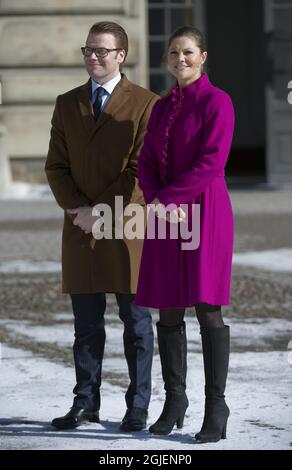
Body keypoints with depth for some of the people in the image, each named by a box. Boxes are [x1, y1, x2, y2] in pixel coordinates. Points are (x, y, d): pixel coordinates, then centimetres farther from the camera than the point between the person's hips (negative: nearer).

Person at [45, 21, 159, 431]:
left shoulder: (145, 104, -2)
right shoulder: (67, 104, 12)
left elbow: (143, 171, -7)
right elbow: (56, 166, 8)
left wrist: (102, 211, -12)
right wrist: (78, 209, -8)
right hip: (81, 229, 4)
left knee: (136, 322, 2)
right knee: (86, 324, 6)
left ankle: (138, 407, 7)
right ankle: (86, 404, 12)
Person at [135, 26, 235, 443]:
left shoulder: (217, 102, -5)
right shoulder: (162, 107, 15)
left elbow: (212, 161, -14)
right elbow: (147, 164, 10)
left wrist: (168, 198, -14)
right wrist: (158, 203, -9)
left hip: (205, 210, -6)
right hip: (166, 217, 6)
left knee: (207, 309, -8)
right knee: (168, 311, 6)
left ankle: (216, 408, -5)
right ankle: (175, 400, 17)